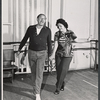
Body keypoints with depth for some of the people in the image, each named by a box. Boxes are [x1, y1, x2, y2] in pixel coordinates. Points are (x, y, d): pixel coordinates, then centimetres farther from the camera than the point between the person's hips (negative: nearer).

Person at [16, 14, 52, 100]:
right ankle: (36, 88, 35)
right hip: (31, 53, 2)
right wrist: (19, 50, 11)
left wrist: (50, 54, 9)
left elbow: (49, 43, 4)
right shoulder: (31, 28, -4)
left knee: (39, 73, -11)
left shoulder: (47, 30, -7)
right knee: (33, 72, 13)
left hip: (42, 54, -2)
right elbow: (24, 39, 7)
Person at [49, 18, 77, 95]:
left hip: (67, 55, -2)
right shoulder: (57, 34, -3)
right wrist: (53, 55, -22)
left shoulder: (70, 33, -3)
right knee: (58, 71, 5)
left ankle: (58, 88, 5)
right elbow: (56, 44, -13)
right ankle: (62, 85, 29)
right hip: (58, 55, 2)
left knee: (63, 71, -8)